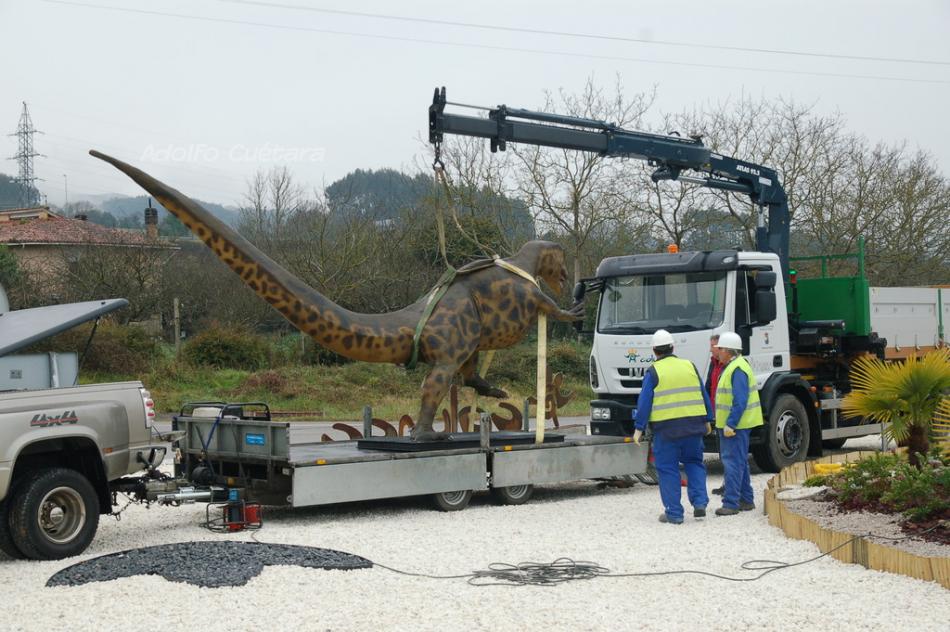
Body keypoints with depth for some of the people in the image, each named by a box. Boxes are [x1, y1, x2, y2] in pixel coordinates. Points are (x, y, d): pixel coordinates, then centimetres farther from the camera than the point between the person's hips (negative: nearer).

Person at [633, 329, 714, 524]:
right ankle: (700, 503, 6)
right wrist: (707, 420, 21)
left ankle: (674, 513, 4)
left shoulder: (654, 371, -3)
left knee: (667, 469, 4)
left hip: (666, 428, -4)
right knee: (694, 463, 19)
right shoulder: (689, 366, 9)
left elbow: (644, 402, -6)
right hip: (693, 425, 4)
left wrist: (639, 428, -2)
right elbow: (703, 395, 13)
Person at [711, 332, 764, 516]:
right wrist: (727, 424, 21)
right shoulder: (731, 367, 16)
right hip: (730, 424, 11)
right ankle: (746, 500, 23)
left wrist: (730, 424, -25)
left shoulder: (738, 369, -18)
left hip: (735, 424, -11)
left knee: (733, 462, -10)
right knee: (739, 462, 15)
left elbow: (740, 401, -24)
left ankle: (731, 503, -10)